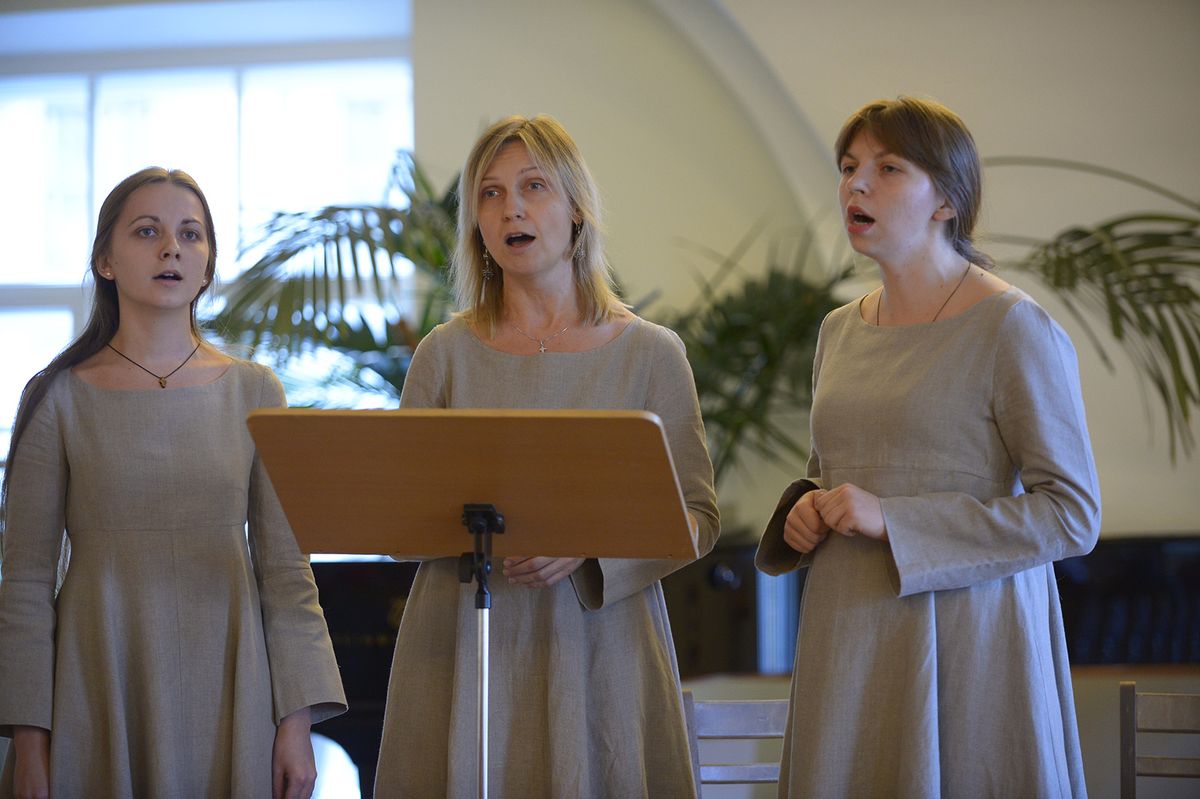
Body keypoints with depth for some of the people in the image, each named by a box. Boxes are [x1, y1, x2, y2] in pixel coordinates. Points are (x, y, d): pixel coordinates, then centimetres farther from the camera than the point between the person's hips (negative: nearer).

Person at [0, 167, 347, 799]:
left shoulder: (253, 392, 5)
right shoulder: (59, 398, 1)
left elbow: (285, 567, 4)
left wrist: (297, 721, -2)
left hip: (224, 690, 1)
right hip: (99, 692, -1)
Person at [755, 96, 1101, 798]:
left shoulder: (1015, 327, -9)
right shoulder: (840, 332, 12)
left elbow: (1073, 514, -13)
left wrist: (893, 521, -18)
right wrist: (803, 510, 2)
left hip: (964, 640, -6)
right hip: (847, 640, 6)